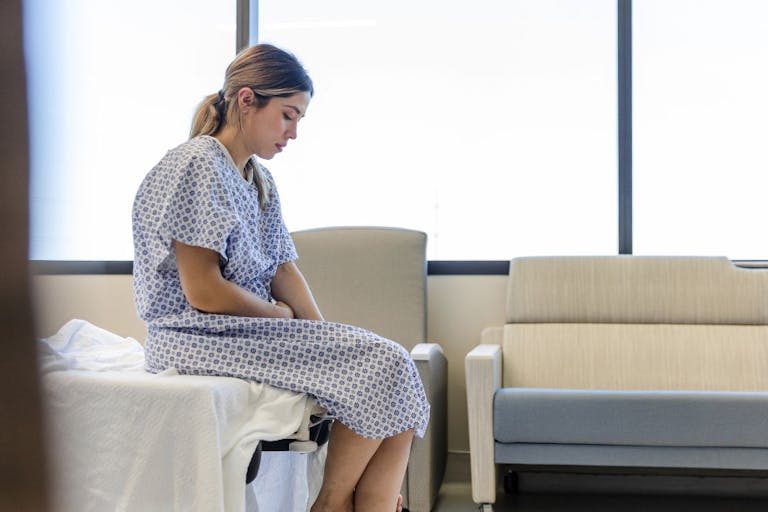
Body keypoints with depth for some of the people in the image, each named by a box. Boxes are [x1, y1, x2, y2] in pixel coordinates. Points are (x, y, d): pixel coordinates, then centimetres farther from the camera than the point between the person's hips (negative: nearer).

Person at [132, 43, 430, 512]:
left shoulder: (259, 178, 16)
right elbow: (203, 292, -19)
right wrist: (280, 314, -4)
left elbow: (284, 268, 12)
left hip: (253, 330, 9)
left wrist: (325, 340, -3)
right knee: (383, 364, -20)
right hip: (200, 339, -9)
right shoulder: (198, 167, -13)